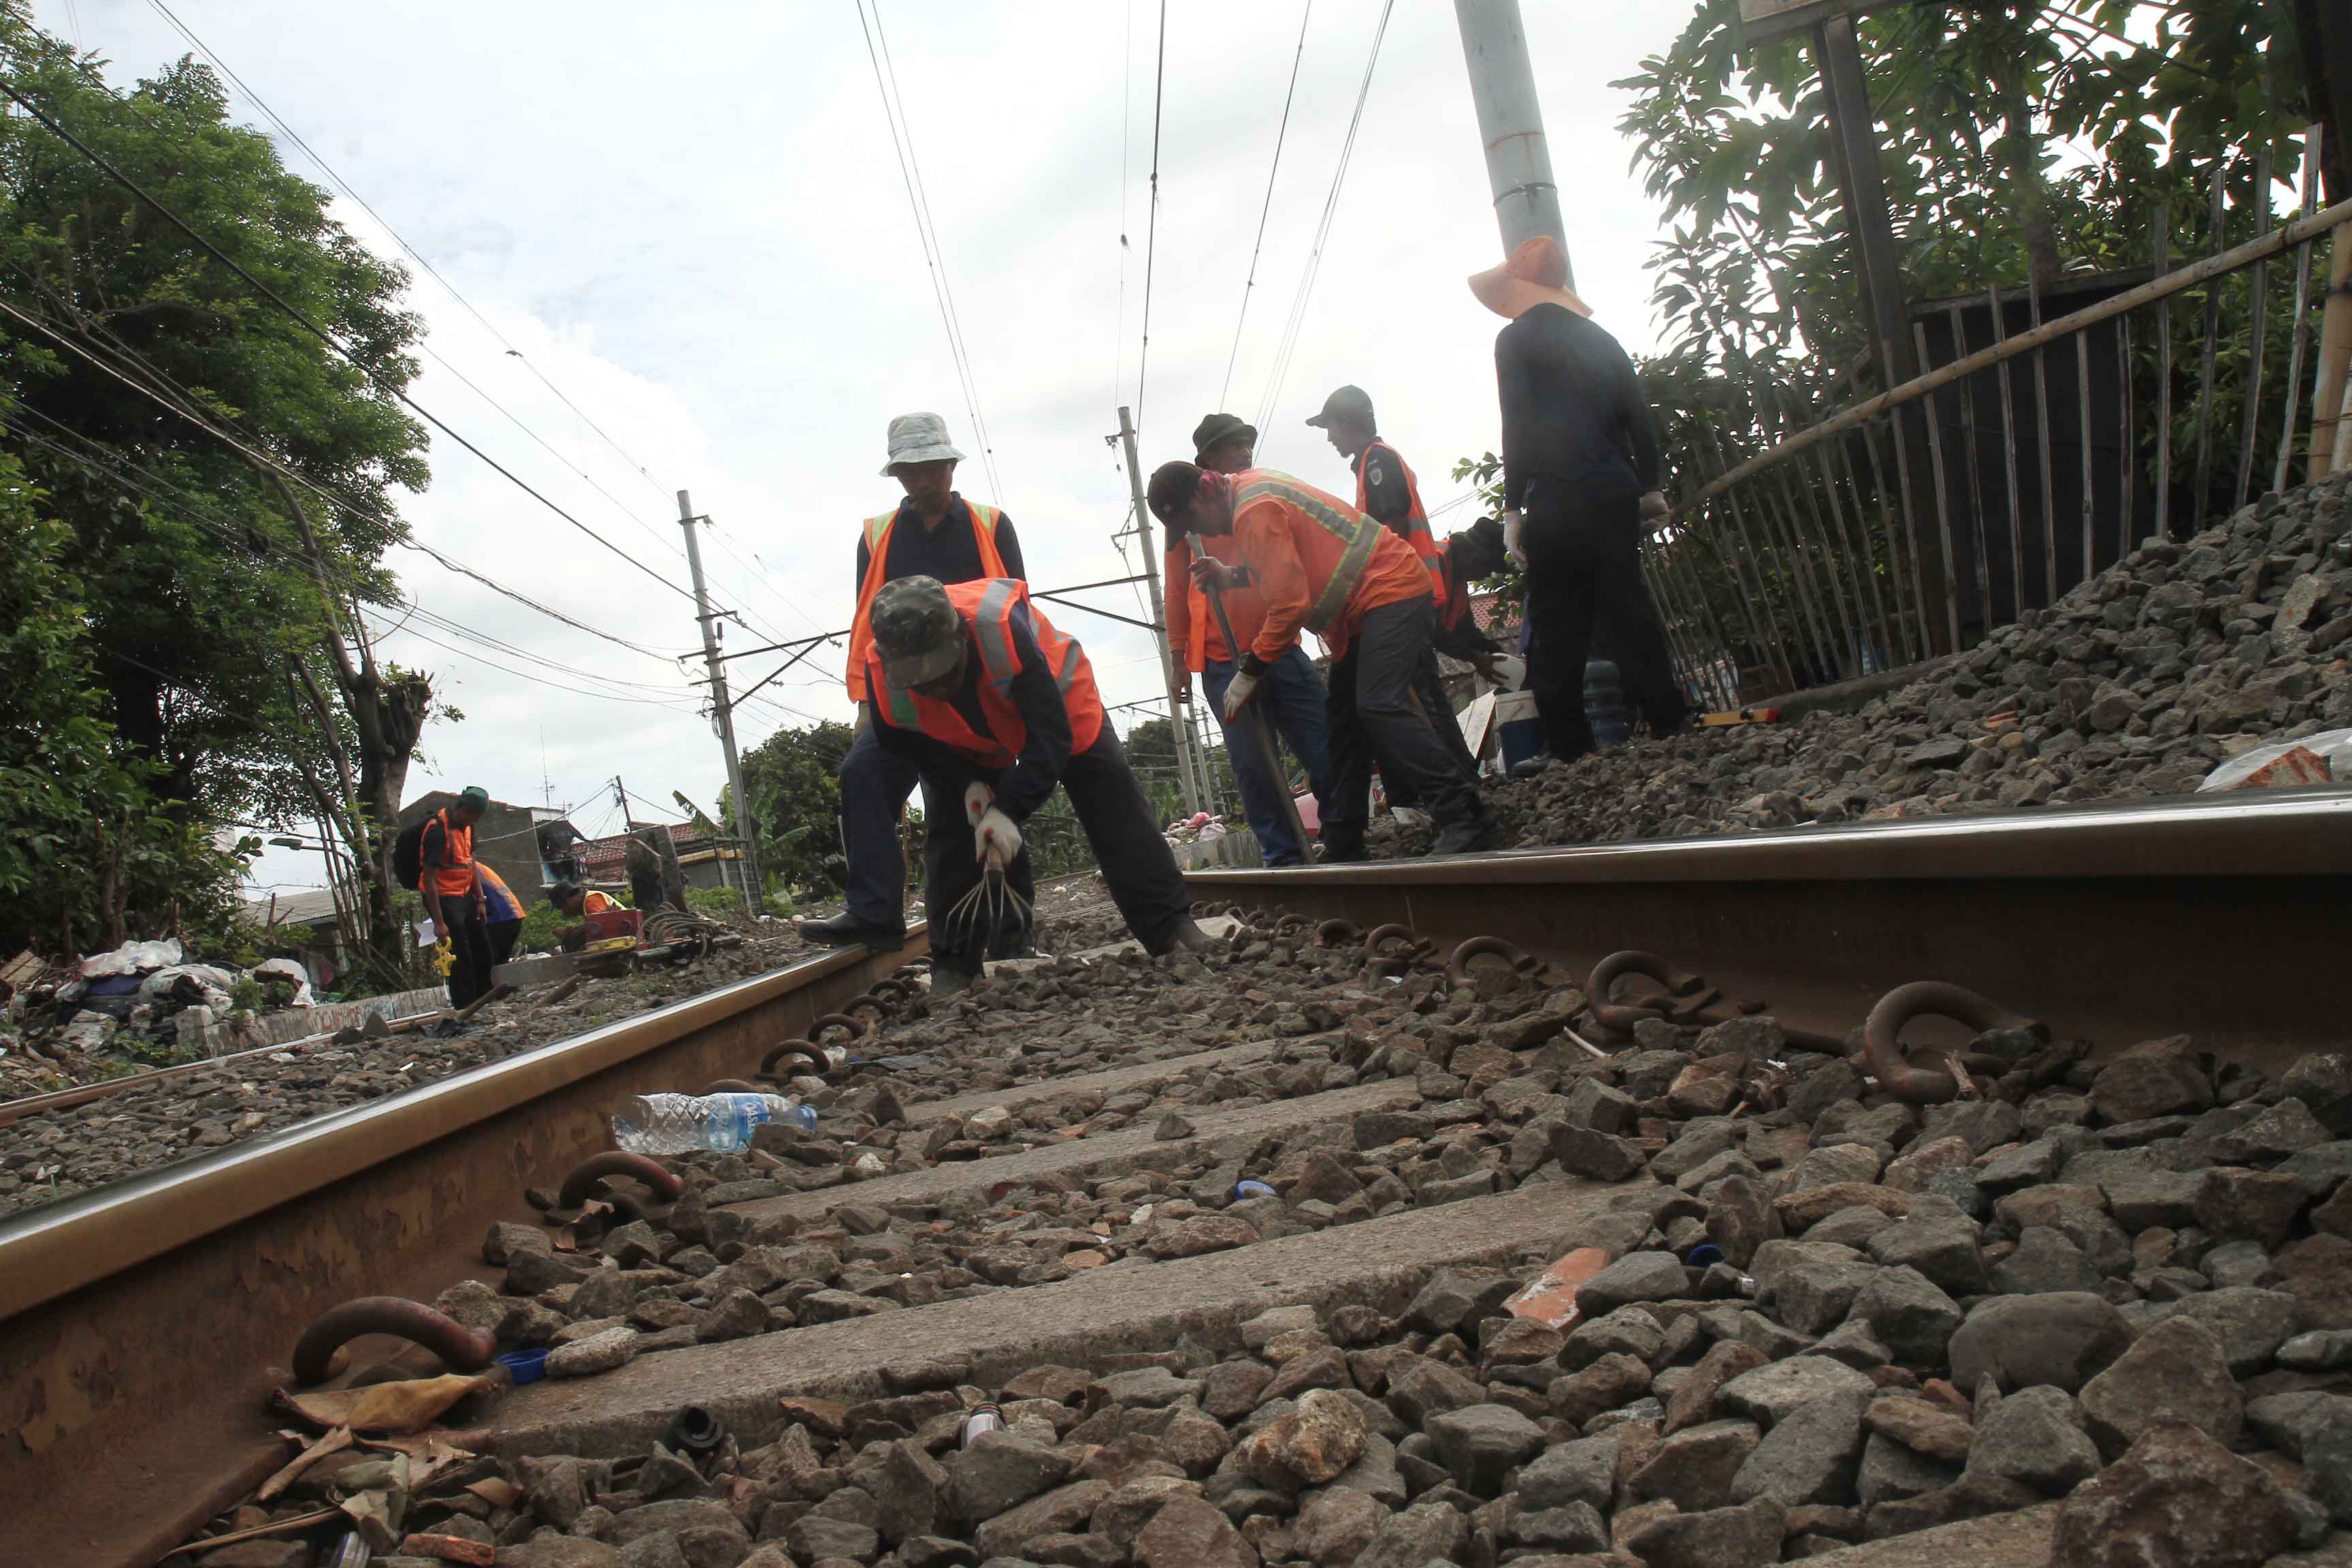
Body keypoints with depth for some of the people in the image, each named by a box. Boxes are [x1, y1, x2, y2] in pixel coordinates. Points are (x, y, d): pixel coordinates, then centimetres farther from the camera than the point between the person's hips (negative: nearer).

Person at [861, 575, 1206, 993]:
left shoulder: (1001, 625, -46)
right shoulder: (882, 671, -33)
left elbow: (1051, 736, -41)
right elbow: (907, 746, -12)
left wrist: (1009, 810, -45)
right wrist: (966, 784, -25)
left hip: (1059, 709, -2)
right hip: (966, 744, 3)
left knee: (1117, 814, -5)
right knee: (948, 834, -10)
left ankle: (1171, 925, 4)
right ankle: (954, 965, -2)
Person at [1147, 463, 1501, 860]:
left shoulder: (1254, 510, -20)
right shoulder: (1251, 488, 12)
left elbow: (1289, 604, -23)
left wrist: (1249, 672, -14)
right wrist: (1231, 576, 7)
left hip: (1391, 590, -11)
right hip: (1362, 605, 11)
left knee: (1379, 706, -24)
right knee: (1345, 719, 9)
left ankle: (1466, 821, -27)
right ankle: (1342, 849, 12)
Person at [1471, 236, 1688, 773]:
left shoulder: (1516, 339, -1)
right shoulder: (1599, 338, 16)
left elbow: (1517, 426, -9)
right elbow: (1638, 415, 14)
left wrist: (1512, 508, -8)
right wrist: (1649, 486, 19)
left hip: (1558, 498, -5)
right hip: (1616, 493, 5)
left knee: (1557, 623, -2)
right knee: (1626, 607, 8)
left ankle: (1569, 744, -4)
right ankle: (1668, 718, 5)